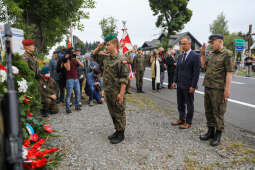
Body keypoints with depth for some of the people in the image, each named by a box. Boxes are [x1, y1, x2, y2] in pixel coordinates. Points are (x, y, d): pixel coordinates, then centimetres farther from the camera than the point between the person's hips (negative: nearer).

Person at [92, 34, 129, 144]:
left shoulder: (121, 60, -15)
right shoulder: (105, 57, 8)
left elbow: (124, 79, -18)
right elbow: (94, 55, 24)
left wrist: (121, 94, -21)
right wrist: (99, 48, 5)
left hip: (117, 93, -8)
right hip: (107, 91, 8)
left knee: (119, 113, 5)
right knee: (112, 113, 18)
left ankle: (121, 134, 19)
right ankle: (117, 130, 33)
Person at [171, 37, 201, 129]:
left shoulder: (195, 56, -10)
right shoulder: (180, 56, 11)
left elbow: (196, 72, -14)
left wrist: (193, 86, -17)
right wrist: (175, 81, 8)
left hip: (188, 86, -7)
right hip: (180, 85, 7)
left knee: (189, 104, 7)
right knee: (180, 104, 16)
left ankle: (188, 122, 20)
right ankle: (181, 119, 31)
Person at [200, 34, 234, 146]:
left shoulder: (227, 54, -8)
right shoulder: (213, 55, 16)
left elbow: (229, 72, -14)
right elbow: (203, 65, 23)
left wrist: (227, 89, -19)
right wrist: (202, 54, 13)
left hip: (218, 89, -8)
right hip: (208, 87, 8)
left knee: (218, 112, 1)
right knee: (208, 111, 14)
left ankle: (218, 135, 14)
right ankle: (211, 131, 28)